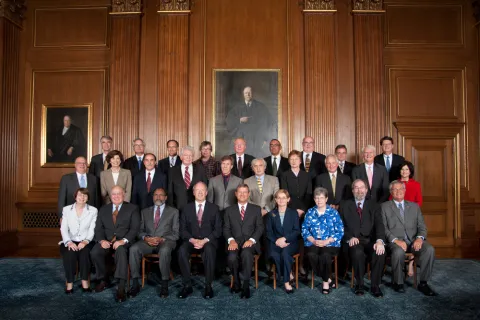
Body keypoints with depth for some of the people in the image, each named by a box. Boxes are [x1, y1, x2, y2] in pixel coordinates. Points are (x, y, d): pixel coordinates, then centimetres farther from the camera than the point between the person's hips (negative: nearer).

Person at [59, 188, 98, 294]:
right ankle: (69, 283, -20)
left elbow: (92, 229, 0)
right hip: (70, 242, 1)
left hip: (85, 242, 0)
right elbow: (63, 228, 2)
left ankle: (85, 281, -22)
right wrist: (69, 242, -15)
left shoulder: (93, 210, 8)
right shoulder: (66, 209, 11)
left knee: (84, 252, -31)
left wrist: (86, 241, -18)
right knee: (70, 254, -30)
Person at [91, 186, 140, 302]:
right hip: (106, 241, 4)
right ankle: (104, 280, -1)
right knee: (95, 252, -25)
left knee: (121, 251, -36)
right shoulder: (103, 209, 18)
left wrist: (123, 240, -20)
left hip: (124, 242, -3)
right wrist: (102, 240, -10)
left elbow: (135, 228, -4)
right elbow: (98, 228, 10)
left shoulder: (132, 208, 6)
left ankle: (121, 287, -35)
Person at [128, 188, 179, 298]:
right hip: (147, 241, 3)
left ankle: (164, 285, -25)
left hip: (166, 241, -3)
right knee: (133, 249, -28)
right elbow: (140, 230, 15)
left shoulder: (173, 211, 13)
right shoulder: (145, 211, 22)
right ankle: (135, 284, -19)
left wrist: (162, 239, -12)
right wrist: (146, 238, -8)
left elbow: (175, 233, 6)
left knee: (164, 250, -37)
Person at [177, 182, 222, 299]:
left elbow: (218, 229, 2)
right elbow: (182, 229, 7)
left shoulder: (214, 208, 9)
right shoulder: (187, 208, 13)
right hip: (191, 240, 2)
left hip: (208, 241, -1)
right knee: (182, 250, -30)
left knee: (209, 250, -35)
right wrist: (192, 240, -12)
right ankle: (187, 285, -19)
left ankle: (208, 286, -22)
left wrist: (205, 240, -13)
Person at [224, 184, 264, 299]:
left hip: (250, 242, -1)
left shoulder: (256, 209, 14)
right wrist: (231, 240, -10)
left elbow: (260, 227, 6)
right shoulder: (229, 210, 17)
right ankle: (236, 282, -4)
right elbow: (226, 228, 10)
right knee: (232, 257, -31)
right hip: (235, 241, 1)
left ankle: (245, 284, -20)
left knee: (246, 253, -36)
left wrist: (252, 240, -11)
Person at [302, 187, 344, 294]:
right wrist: (313, 240, -10)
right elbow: (304, 229, 8)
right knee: (311, 255, -31)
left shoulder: (334, 213, 6)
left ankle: (325, 282, -10)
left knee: (325, 255, -34)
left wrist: (326, 241, -12)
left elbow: (340, 231, 0)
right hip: (313, 243, 2)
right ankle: (328, 279, -10)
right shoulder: (310, 212, 13)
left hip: (330, 243, -2)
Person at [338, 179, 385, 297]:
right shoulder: (344, 205, 14)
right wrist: (349, 237, -13)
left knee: (380, 252, -30)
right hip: (353, 241, -1)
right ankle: (359, 284, -12)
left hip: (370, 241, 1)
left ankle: (375, 285, -12)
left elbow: (379, 225, 1)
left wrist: (379, 241, -18)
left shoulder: (374, 206, 16)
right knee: (358, 252, -34)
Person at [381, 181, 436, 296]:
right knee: (399, 251, -36)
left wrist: (420, 238, -9)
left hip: (413, 240, 3)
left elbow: (422, 226, 13)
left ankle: (423, 283, -11)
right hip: (395, 241, -3)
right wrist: (395, 240, -17)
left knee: (429, 249, -27)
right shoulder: (384, 207, 9)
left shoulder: (414, 206, 20)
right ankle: (397, 283, -12)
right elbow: (383, 228, -1)